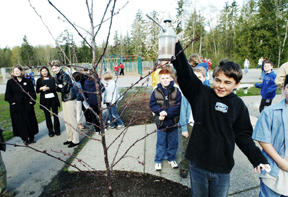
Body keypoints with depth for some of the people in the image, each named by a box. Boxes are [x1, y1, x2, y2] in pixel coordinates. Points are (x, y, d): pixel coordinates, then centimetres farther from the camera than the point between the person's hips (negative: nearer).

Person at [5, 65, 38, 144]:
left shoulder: (28, 81, 4)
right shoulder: (10, 82, 2)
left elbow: (32, 92, 6)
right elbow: (8, 94, 4)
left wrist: (32, 101, -5)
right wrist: (12, 101, -7)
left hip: (27, 105, 1)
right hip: (16, 106, -1)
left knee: (30, 121, 7)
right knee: (20, 122, 2)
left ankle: (31, 137, 21)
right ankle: (24, 138, 14)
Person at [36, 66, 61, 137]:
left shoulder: (52, 79, 8)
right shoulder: (39, 80, 10)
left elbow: (54, 87, -5)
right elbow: (37, 90, 4)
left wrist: (48, 88, -21)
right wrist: (41, 88, -15)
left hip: (53, 98, -1)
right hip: (44, 100, 1)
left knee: (55, 114, 2)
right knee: (47, 116, 3)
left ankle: (57, 130, 13)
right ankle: (50, 131, 13)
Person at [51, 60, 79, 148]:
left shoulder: (65, 76, -15)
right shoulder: (56, 77, 12)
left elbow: (65, 89, -19)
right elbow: (57, 88, 13)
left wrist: (58, 86, -4)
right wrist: (59, 87, -7)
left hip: (70, 100, -9)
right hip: (64, 100, 9)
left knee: (71, 120, -4)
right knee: (66, 120, 14)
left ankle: (75, 140, 5)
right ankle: (70, 138, 26)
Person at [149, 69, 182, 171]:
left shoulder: (176, 91, -6)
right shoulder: (156, 91, -4)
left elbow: (179, 105, -12)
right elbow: (152, 104, -4)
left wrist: (167, 113, -21)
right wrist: (160, 111, -22)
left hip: (173, 121, 1)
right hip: (161, 122, 0)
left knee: (173, 142, 16)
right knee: (161, 143, 12)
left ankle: (171, 158, 38)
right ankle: (158, 161, 30)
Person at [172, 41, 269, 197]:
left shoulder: (238, 105, -3)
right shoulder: (201, 93, -8)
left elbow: (243, 136, 4)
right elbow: (184, 72, -15)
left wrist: (258, 159, -1)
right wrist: (176, 45, -22)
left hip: (222, 169, 1)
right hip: (197, 164, 0)